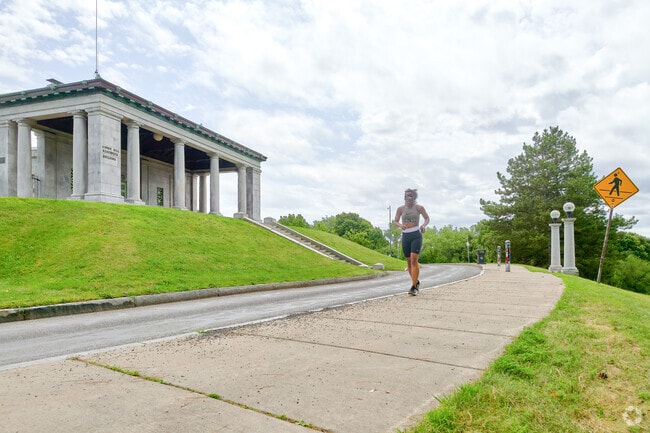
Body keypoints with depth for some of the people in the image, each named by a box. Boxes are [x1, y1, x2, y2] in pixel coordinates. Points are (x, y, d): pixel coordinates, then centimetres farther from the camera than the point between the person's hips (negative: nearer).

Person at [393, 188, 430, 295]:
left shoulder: (419, 208, 1)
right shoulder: (401, 208, 6)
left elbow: (427, 218, 12)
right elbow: (395, 221, 11)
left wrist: (424, 225, -10)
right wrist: (400, 225, -12)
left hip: (416, 235, -3)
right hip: (405, 236, 3)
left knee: (414, 260, -17)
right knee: (409, 261, 9)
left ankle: (413, 287, -16)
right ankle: (416, 282, 32)